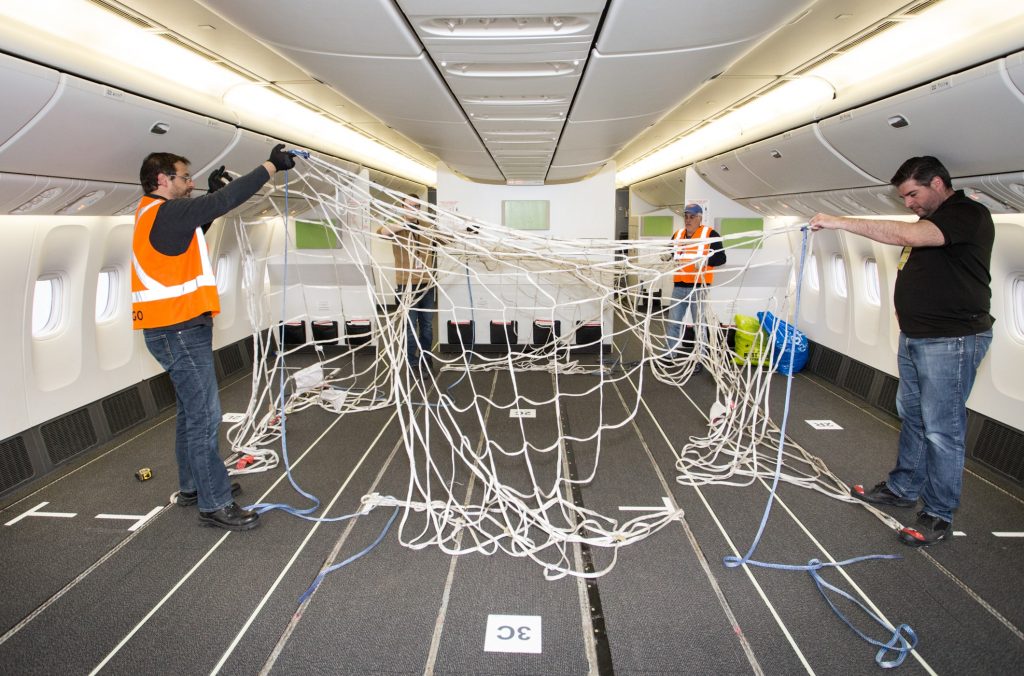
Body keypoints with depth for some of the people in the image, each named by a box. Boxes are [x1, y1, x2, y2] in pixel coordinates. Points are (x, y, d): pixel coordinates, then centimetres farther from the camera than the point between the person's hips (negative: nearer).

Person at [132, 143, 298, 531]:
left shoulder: (154, 216, 14)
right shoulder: (164, 214, -16)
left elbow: (191, 229, 30)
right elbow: (226, 202, -19)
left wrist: (214, 192, 20)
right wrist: (271, 166, -14)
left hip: (178, 331, 11)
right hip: (180, 332, -11)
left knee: (191, 412, 19)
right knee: (204, 417, -7)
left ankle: (192, 487, 31)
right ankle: (214, 505, 1)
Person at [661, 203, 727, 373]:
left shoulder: (710, 235, -5)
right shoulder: (677, 235, 12)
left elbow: (721, 258, -7)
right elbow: (671, 255, 24)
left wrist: (704, 261, -23)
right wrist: (668, 256, 2)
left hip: (699, 287, -5)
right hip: (679, 286, 5)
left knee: (699, 324, 3)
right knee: (673, 321, 11)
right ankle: (669, 355, 22)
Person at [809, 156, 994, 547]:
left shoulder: (969, 214, -15)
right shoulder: (929, 220, 14)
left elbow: (909, 236, -31)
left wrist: (840, 222, -30)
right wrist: (906, 306, 11)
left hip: (951, 340, -10)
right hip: (915, 337, 10)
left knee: (941, 428, -3)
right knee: (912, 416, 18)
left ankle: (939, 515, 9)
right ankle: (903, 488, 32)